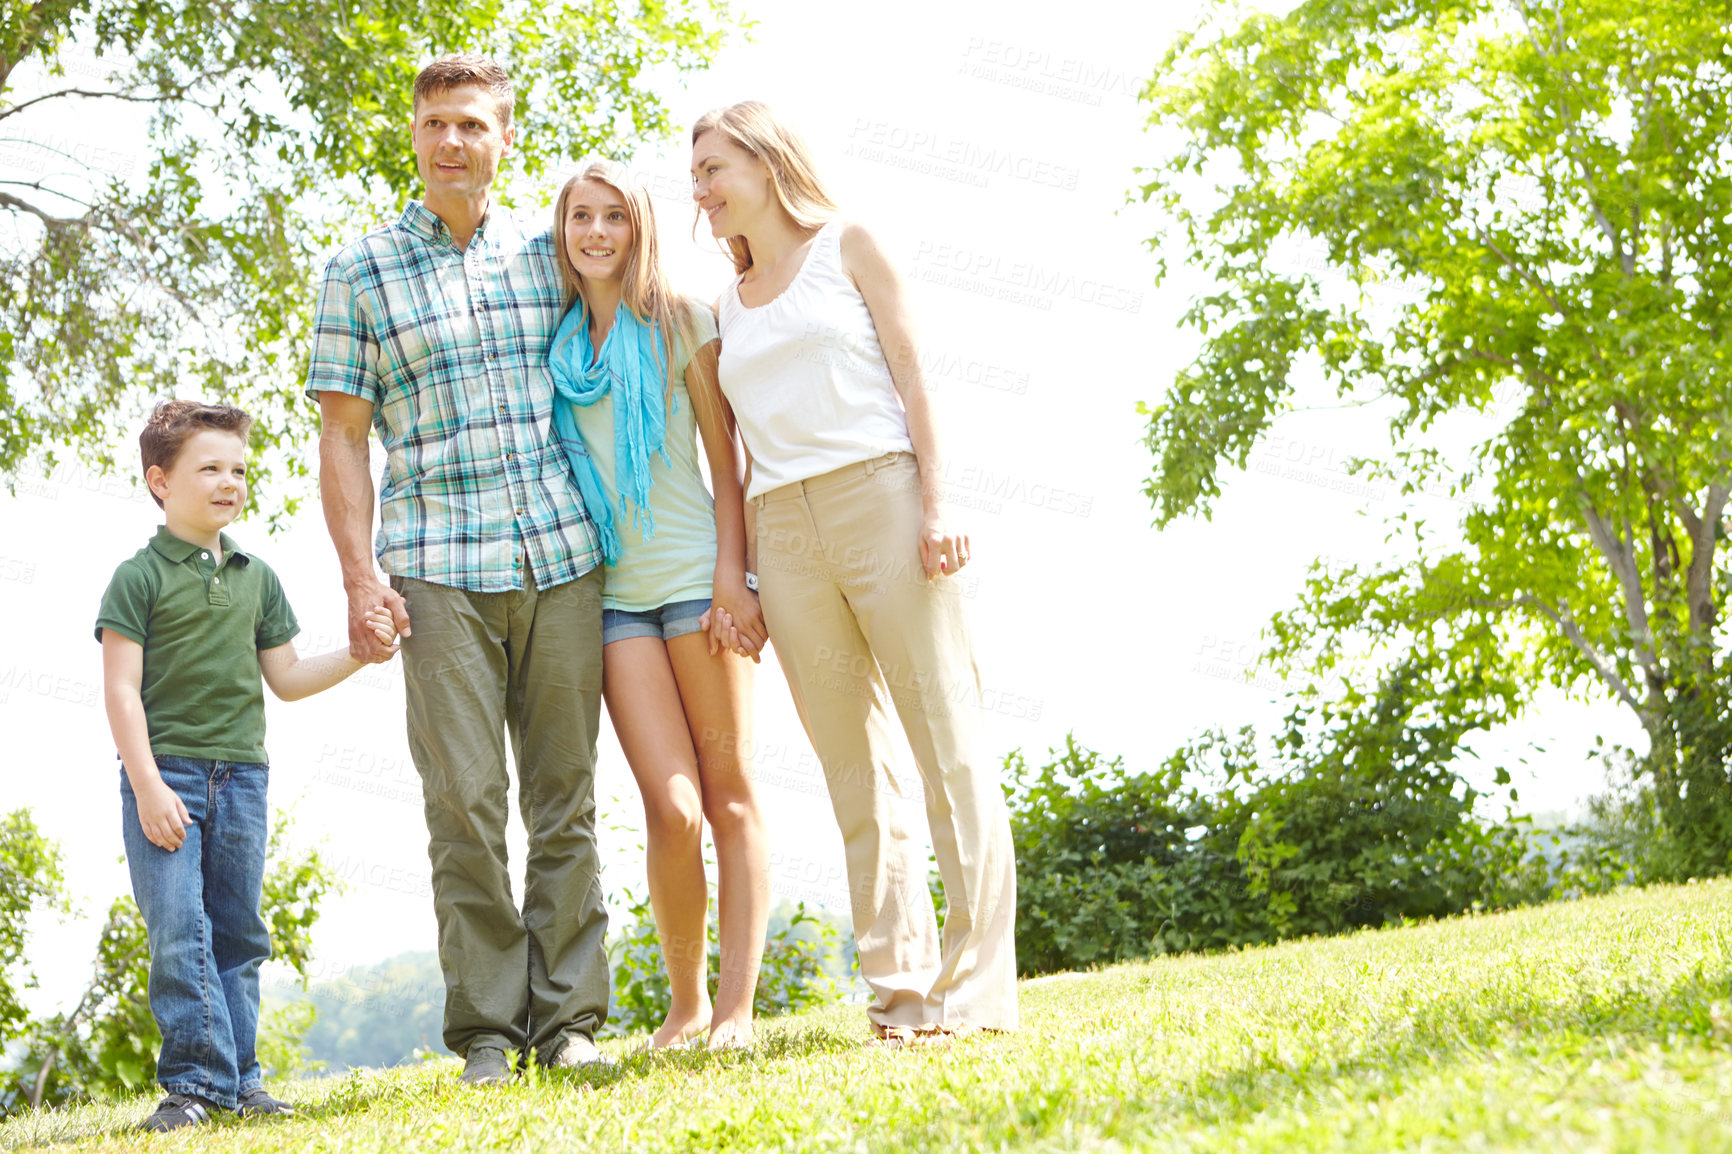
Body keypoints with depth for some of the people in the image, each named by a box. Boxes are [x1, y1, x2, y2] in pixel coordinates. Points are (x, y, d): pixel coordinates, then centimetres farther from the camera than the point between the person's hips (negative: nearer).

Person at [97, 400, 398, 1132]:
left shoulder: (256, 578, 13)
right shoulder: (141, 575, -3)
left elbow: (285, 678, 18)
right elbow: (121, 688, -8)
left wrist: (357, 654, 3)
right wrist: (148, 786, -15)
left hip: (242, 776, 5)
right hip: (166, 772, -5)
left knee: (237, 934, 8)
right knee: (178, 931, -10)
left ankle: (236, 1078, 14)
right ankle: (196, 1078, -5)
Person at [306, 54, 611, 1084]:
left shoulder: (550, 256, 14)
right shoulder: (361, 272, 8)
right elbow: (343, 435, 5)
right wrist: (360, 574, -5)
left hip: (563, 560, 2)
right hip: (438, 568, -2)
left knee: (567, 797, 2)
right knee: (465, 801, -6)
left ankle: (569, 1016, 8)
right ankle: (487, 1027, 1)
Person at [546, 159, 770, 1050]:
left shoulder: (680, 322, 5)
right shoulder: (555, 342, 14)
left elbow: (725, 455, 1)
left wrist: (730, 571, -10)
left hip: (693, 573, -2)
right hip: (612, 593, 2)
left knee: (729, 792, -2)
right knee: (672, 807, -9)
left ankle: (738, 1004, 1)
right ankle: (686, 1002, 6)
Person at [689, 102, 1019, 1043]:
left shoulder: (846, 245, 9)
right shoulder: (729, 307, 20)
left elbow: (911, 375, 2)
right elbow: (747, 450, 18)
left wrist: (936, 504, -9)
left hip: (877, 496, -5)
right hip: (784, 531, 5)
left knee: (946, 740, -7)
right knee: (852, 769, 2)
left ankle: (975, 982, -7)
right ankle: (898, 984, 5)